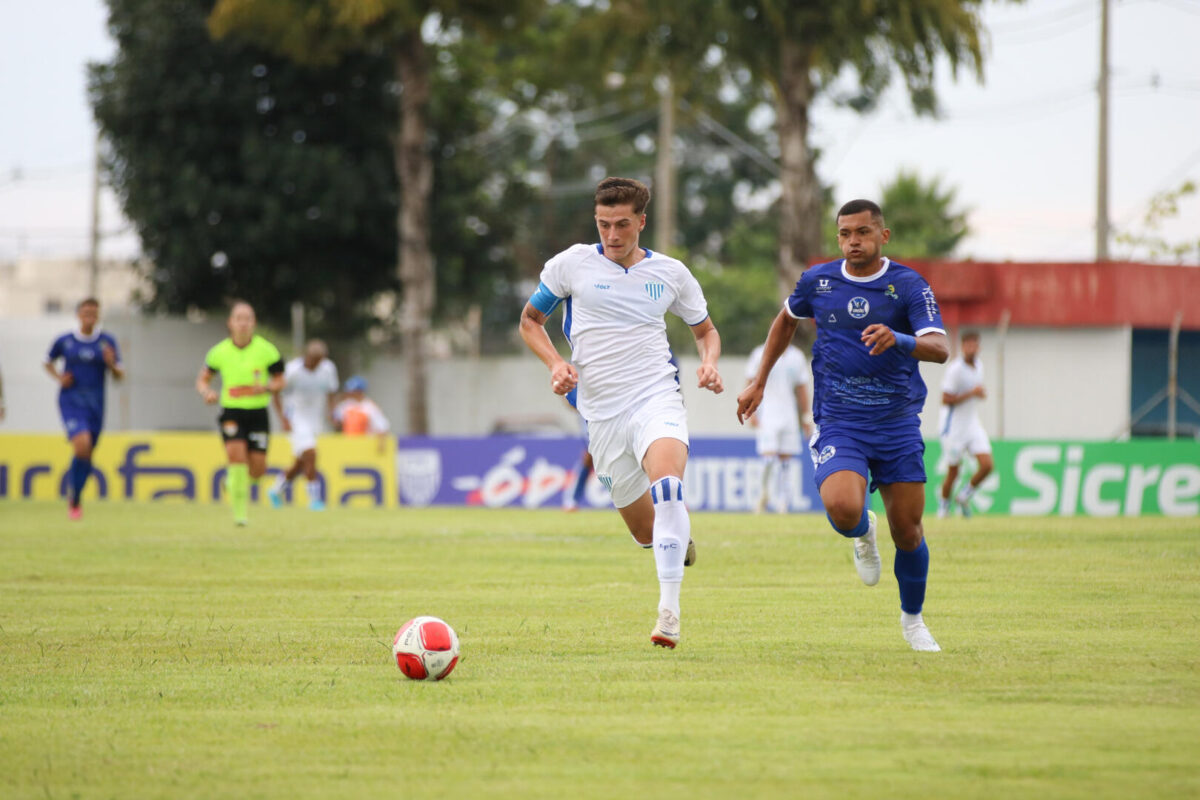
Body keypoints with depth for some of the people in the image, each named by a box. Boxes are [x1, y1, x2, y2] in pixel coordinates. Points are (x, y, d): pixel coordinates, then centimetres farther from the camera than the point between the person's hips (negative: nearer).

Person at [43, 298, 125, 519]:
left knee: (87, 454, 7)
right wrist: (58, 378, 0)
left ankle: (74, 500, 30)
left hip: (95, 403, 2)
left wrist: (111, 364, -17)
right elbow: (49, 362, 19)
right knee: (82, 444, -23)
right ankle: (74, 498, -8)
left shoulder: (107, 342, 3)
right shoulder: (64, 341, 1)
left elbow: (119, 376, 4)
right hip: (71, 401, -2)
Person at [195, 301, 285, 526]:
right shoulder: (220, 352, -3)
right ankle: (240, 510, -13)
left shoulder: (266, 351, -5)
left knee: (258, 469, -3)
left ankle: (235, 479, 35)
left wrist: (266, 388, -18)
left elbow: (279, 382, 4)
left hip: (258, 412, 1)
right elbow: (202, 379, 10)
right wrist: (207, 393, -13)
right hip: (231, 412, -1)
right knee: (236, 452, -24)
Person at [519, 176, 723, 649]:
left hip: (656, 397, -1)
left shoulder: (671, 273, 6)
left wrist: (710, 362, -1)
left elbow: (706, 329, 21)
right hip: (601, 411, 1)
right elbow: (530, 320, 13)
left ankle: (669, 611, -35)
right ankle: (680, 539, 44)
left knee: (666, 486, -32)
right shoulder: (572, 264, 2)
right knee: (645, 531, 5)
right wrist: (555, 363, -5)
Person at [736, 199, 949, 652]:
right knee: (843, 508, -26)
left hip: (897, 423, 0)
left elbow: (939, 348, -18)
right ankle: (863, 535, 13)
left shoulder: (908, 286, -5)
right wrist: (759, 381, 23)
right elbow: (786, 320, 25)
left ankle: (912, 618, 28)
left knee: (907, 530, 1)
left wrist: (897, 340, -38)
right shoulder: (818, 282, 3)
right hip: (839, 423, 0)